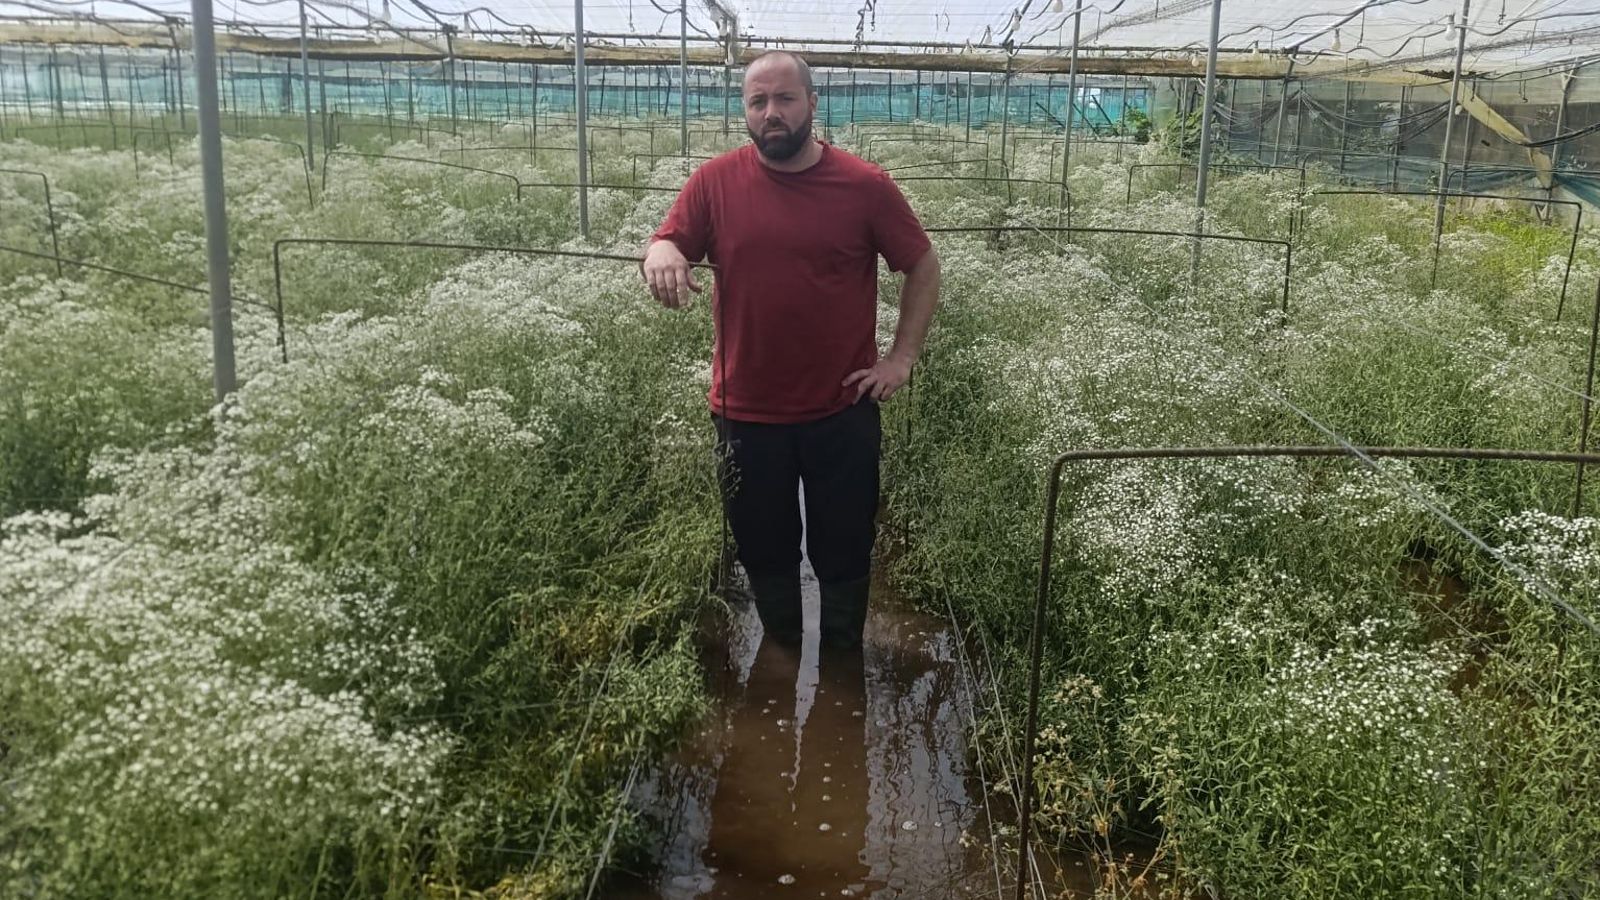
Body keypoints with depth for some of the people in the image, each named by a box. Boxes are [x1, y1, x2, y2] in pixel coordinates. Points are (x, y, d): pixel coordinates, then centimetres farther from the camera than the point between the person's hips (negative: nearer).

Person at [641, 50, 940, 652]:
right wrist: (662, 256, -27)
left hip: (843, 409, -1)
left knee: (844, 550, 14)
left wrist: (902, 358, -4)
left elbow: (923, 267, 3)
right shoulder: (714, 181, -4)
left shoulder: (866, 185, -6)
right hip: (747, 411, 1)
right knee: (764, 550, 16)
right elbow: (665, 243, -2)